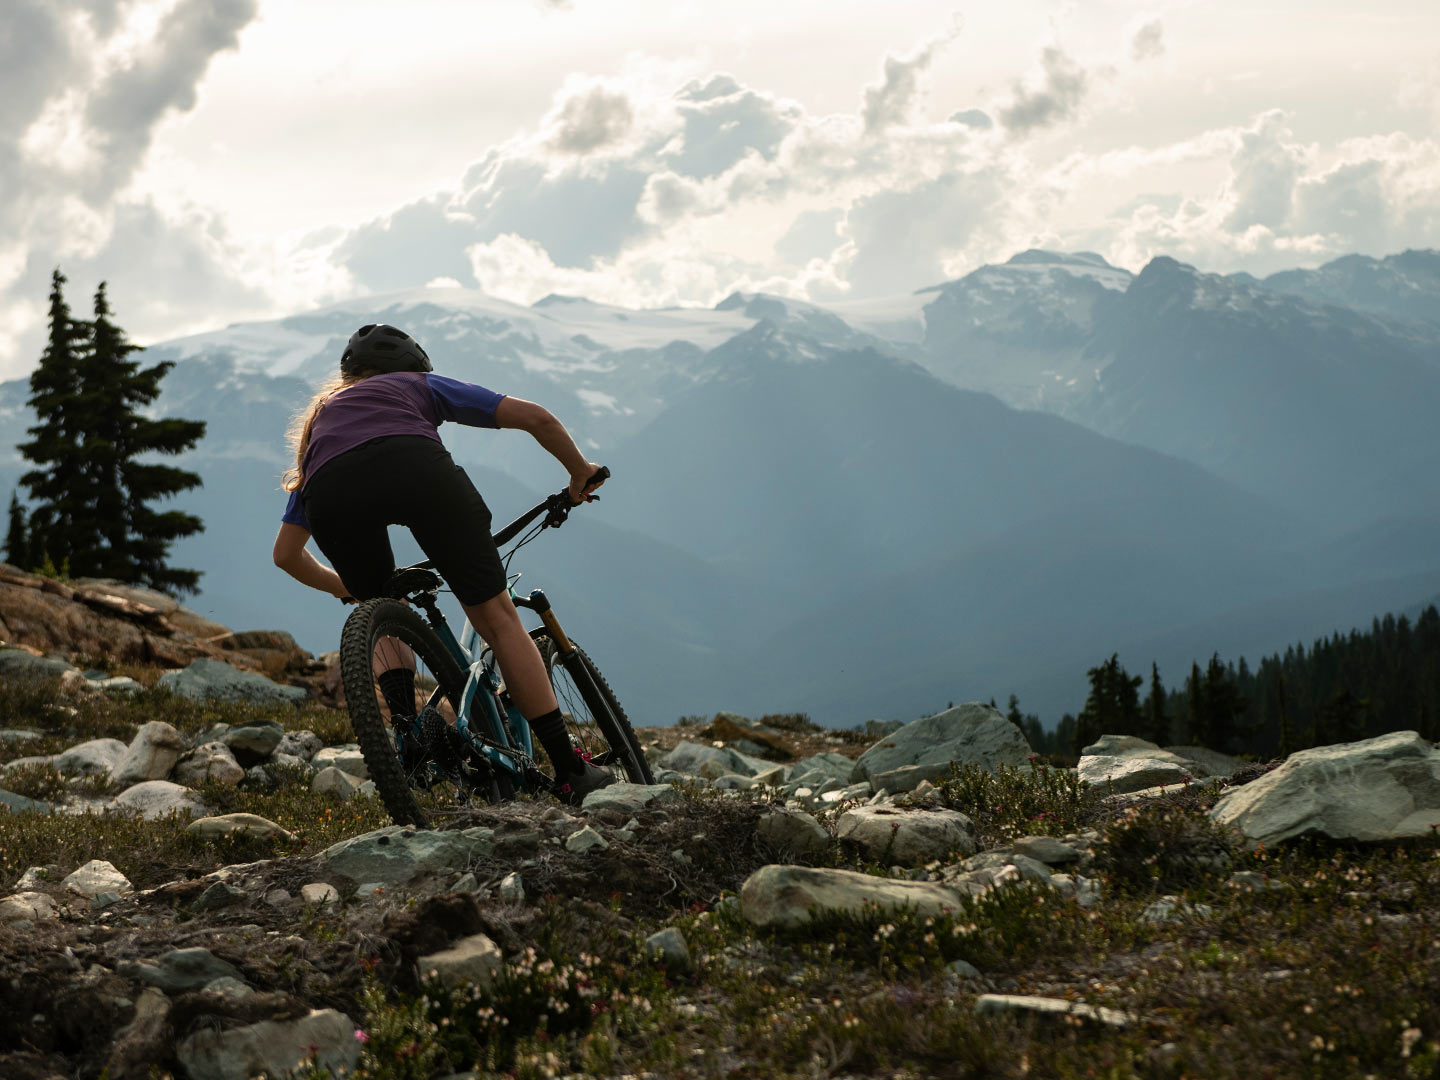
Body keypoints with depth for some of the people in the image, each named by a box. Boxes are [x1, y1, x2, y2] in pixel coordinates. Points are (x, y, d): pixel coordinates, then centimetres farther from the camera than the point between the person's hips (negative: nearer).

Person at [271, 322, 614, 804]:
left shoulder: (320, 416, 45)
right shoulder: (418, 385, 39)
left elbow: (286, 554, 46)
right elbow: (535, 418, 29)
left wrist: (343, 586, 63)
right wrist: (580, 473, 45)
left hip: (331, 495, 3)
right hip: (414, 467, -3)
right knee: (496, 616, 7)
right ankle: (571, 772, 5)